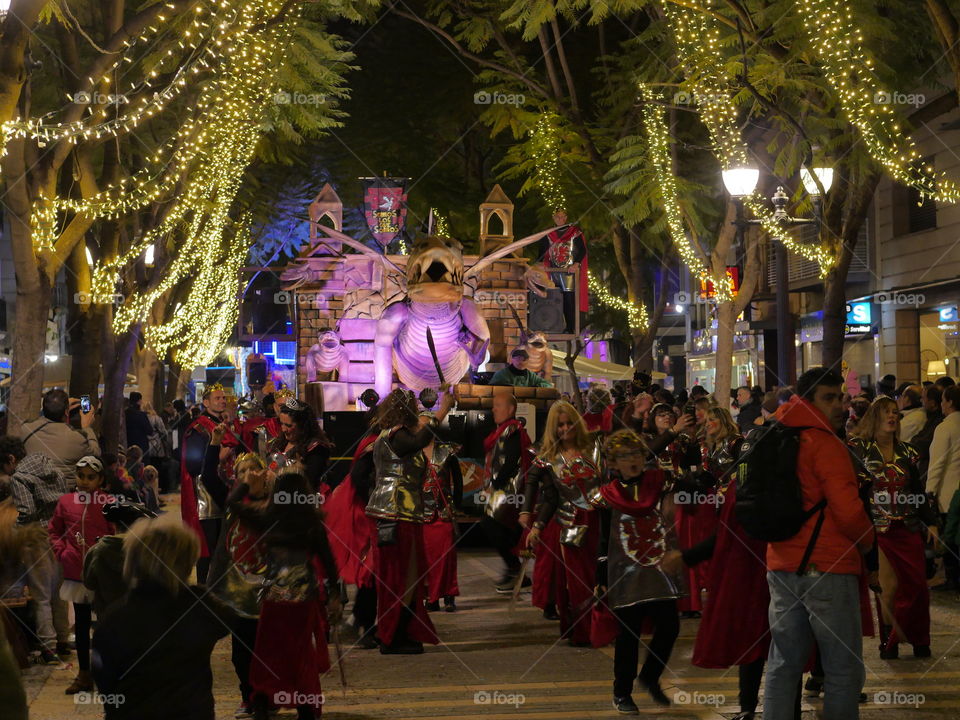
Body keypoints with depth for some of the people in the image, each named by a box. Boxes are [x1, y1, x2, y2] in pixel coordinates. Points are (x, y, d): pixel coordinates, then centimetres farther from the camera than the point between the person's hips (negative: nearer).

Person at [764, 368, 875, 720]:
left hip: (782, 565, 8)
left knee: (783, 664, 12)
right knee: (844, 670, 0)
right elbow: (848, 509, -17)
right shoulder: (826, 443, -12)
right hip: (828, 568, -8)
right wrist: (868, 540, 1)